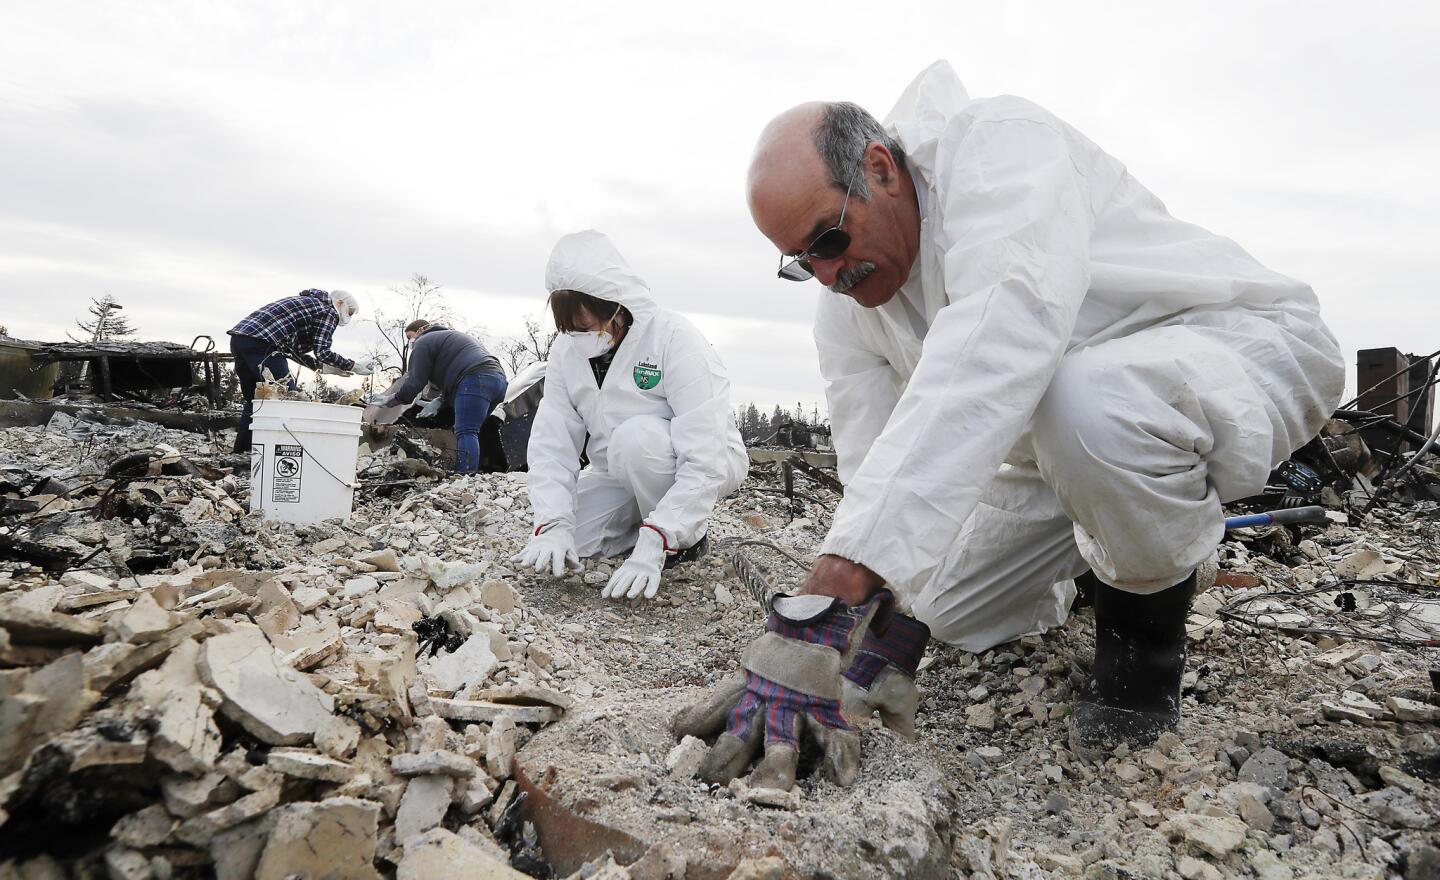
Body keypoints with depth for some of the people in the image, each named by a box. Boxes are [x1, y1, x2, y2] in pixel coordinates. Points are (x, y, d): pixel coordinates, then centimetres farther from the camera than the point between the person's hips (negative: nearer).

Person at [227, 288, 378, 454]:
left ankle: (240, 453, 24)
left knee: (255, 401, 20)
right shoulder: (329, 311, 3)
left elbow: (295, 350, 27)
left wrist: (325, 367, 25)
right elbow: (322, 352, -10)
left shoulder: (307, 301, 30)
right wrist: (355, 367, -3)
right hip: (261, 342, -10)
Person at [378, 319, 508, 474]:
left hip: (476, 379, -9)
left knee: (465, 432, -16)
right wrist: (439, 400, 26)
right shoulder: (450, 336, 39)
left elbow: (415, 382, 3)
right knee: (468, 432, 12)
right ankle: (472, 473, 5)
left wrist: (395, 399, 18)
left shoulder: (424, 342, 10)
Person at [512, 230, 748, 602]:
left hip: (703, 468, -5)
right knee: (559, 545, -13)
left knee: (636, 436, -35)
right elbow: (551, 443, -13)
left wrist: (653, 546, -40)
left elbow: (703, 459, -33)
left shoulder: (674, 337, -27)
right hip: (621, 477, 6)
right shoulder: (566, 351, -8)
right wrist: (552, 526, -29)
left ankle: (686, 538, -11)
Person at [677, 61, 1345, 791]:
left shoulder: (997, 143, -28)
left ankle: (1148, 603, -10)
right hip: (1065, 447, 7)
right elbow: (876, 479, -10)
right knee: (952, 610, 2)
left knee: (1086, 403, -40)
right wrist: (878, 643, -23)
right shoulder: (843, 318, -6)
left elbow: (996, 343, -46)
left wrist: (833, 590, -52)